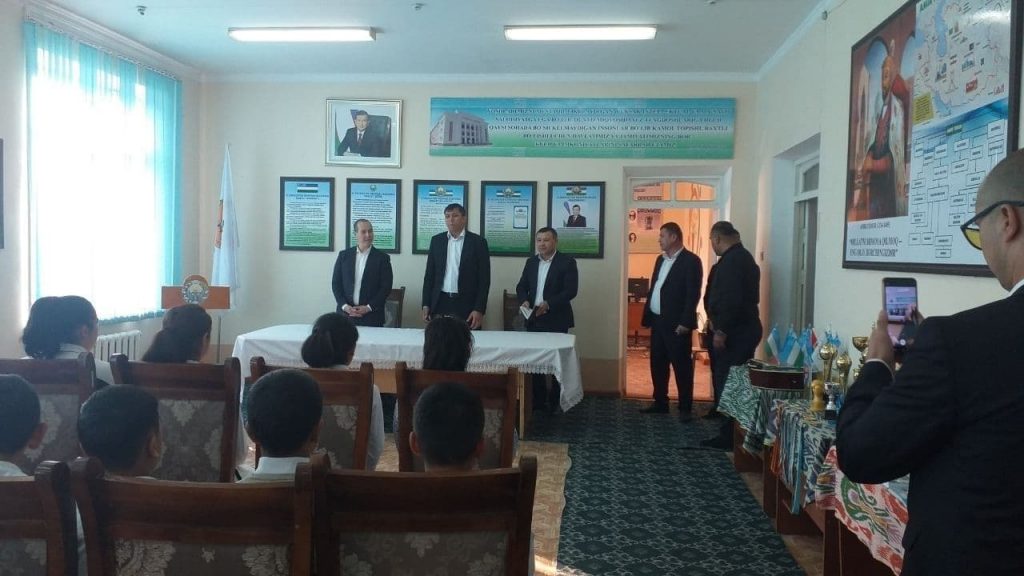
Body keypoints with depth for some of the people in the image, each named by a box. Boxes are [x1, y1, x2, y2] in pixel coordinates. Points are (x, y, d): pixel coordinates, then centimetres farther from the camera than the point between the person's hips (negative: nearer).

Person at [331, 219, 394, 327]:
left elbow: (386, 287, -3)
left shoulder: (382, 258, 1)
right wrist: (344, 306, -7)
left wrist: (369, 308, -11)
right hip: (345, 313, 2)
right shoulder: (344, 255, 7)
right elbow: (336, 283, 6)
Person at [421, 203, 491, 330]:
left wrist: (479, 309, -11)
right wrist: (426, 304, 3)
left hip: (466, 305, -2)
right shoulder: (436, 240, 9)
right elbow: (429, 274, 11)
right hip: (440, 304, 3)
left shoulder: (478, 242, -1)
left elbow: (484, 279, -3)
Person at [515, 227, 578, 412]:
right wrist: (524, 300, -12)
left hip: (556, 320, -5)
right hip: (534, 319, 5)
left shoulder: (567, 262, -7)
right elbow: (521, 286, 10)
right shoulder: (531, 262, 11)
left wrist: (548, 304, -25)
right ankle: (538, 400, 18)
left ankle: (556, 401, 14)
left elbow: (571, 290, -15)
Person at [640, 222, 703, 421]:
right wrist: (647, 316, 13)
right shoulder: (661, 260, 15)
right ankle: (660, 403, 23)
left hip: (676, 324, -8)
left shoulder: (691, 260, -10)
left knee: (681, 366, -1)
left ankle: (685, 408, 7)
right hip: (658, 321, 8)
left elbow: (693, 294, -15)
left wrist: (685, 322, -19)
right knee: (657, 364, 12)